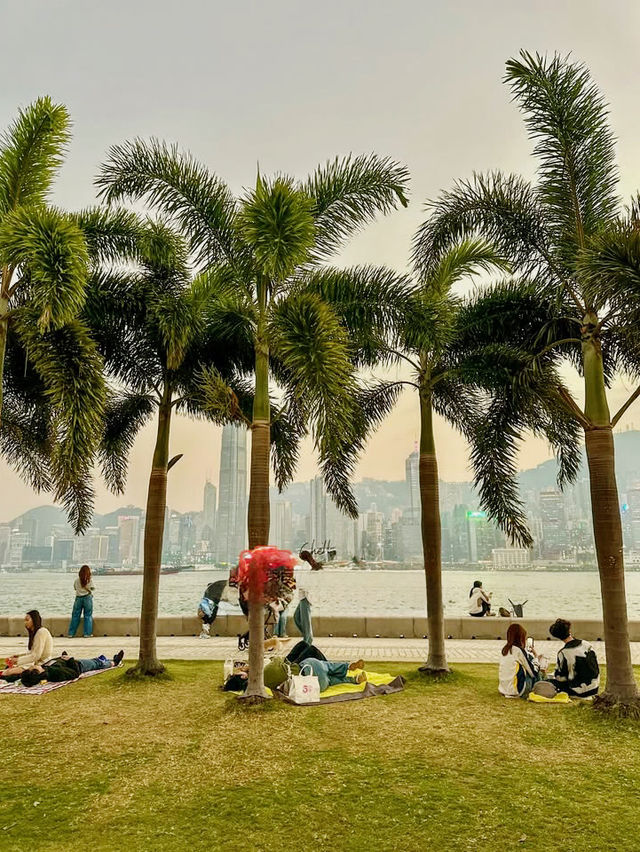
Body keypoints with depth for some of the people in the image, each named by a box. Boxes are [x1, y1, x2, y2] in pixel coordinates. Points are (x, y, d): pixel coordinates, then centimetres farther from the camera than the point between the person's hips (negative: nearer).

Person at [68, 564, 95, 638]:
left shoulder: (76, 579, -1)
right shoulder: (89, 580, -7)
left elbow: (75, 588, 9)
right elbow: (92, 589, -3)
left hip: (78, 598, 2)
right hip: (87, 598, -2)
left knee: (75, 616, 9)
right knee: (88, 616, 4)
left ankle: (71, 634, 12)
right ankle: (87, 634, 3)